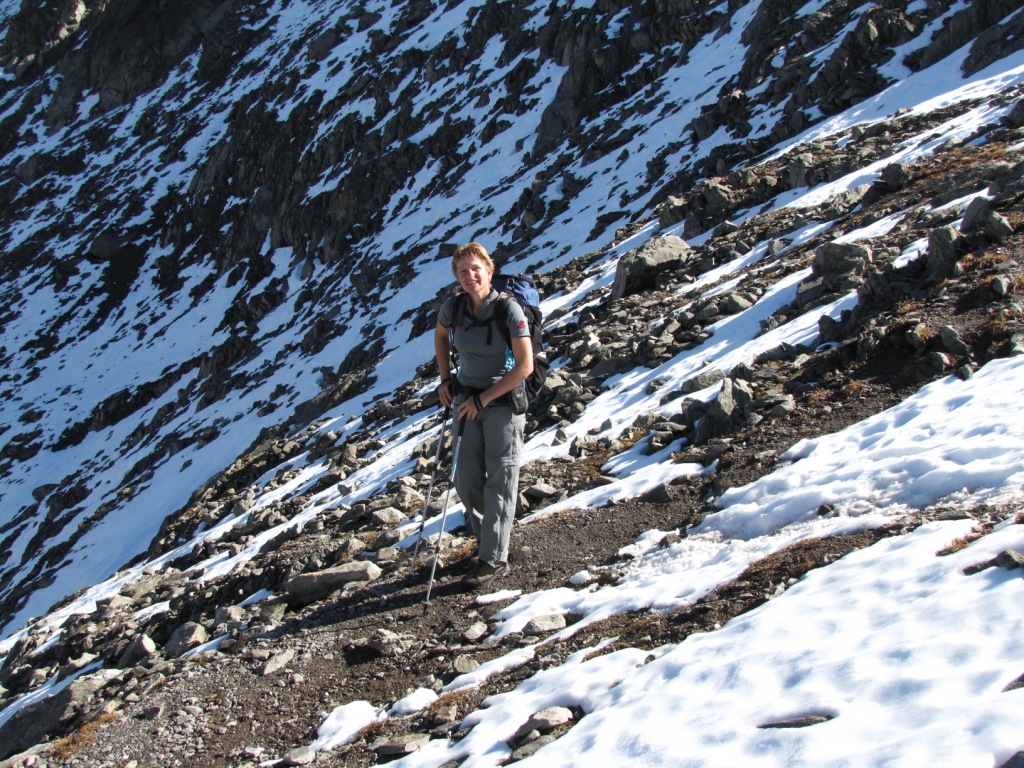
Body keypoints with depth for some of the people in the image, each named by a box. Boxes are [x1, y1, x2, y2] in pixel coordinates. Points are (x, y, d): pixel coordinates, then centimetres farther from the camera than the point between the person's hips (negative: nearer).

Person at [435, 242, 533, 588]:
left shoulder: (509, 310, -17)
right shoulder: (453, 308, -3)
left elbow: (525, 366, -18)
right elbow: (440, 336, 21)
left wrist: (483, 399, -16)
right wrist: (445, 379, 12)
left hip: (504, 402, -5)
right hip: (467, 401, 5)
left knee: (499, 479, -5)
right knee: (466, 479, 5)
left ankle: (494, 559, -1)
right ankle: (488, 539, 27)